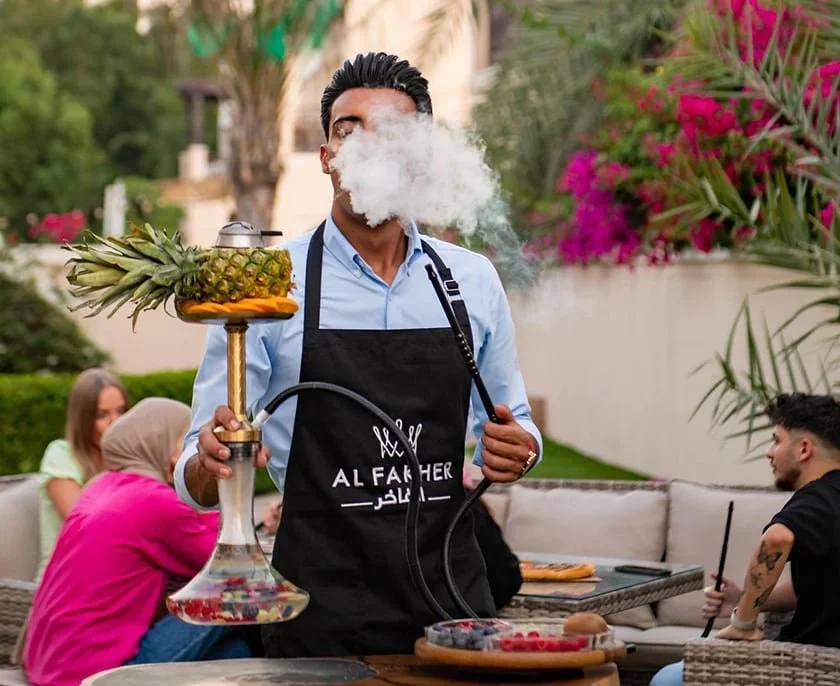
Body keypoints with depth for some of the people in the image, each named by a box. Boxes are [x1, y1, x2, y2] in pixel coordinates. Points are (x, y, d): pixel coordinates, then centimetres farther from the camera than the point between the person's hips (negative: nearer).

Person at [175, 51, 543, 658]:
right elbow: (197, 481, -4)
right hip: (321, 619, -2)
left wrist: (516, 450, -7)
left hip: (453, 602, 3)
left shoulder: (474, 280, 4)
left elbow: (513, 425, 15)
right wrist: (212, 462, -27)